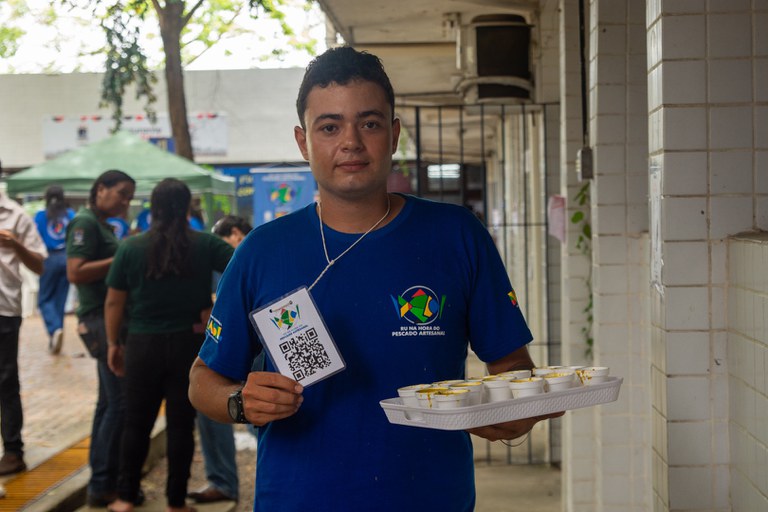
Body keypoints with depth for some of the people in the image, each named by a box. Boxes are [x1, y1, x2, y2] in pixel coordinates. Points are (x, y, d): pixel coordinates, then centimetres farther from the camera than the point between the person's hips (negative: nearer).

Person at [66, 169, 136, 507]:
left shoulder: (103, 226, 17)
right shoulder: (85, 223, -11)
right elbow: (76, 273, -21)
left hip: (112, 318, 10)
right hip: (100, 318, -10)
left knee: (109, 402, 13)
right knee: (120, 403, -10)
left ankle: (102, 481, 20)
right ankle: (102, 486, -3)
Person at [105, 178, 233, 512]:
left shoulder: (131, 247, -2)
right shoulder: (205, 245, -5)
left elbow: (114, 302, 1)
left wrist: (113, 344, 10)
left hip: (143, 345, 1)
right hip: (188, 345, 0)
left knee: (137, 423, 13)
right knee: (181, 425, 7)